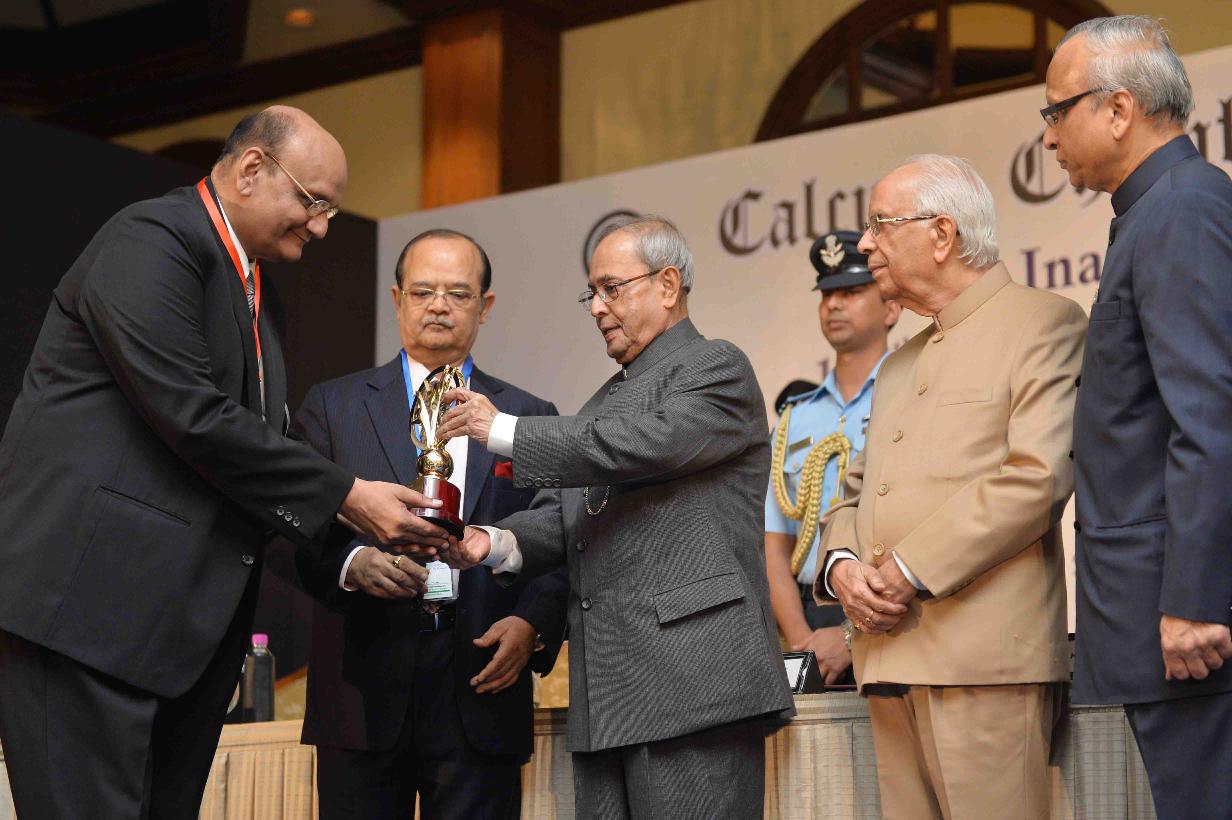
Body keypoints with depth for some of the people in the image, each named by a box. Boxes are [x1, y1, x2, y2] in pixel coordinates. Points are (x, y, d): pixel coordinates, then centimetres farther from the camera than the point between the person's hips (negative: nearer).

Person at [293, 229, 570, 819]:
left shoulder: (531, 418, 14)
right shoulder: (333, 406, 12)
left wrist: (532, 624, -7)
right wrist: (351, 564, -16)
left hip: (480, 689, 1)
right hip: (363, 695, 0)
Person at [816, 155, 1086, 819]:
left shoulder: (1042, 322, 2)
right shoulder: (898, 367, 27)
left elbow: (1039, 476, -12)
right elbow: (854, 496, 26)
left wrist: (905, 573, -12)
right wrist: (840, 565, 2)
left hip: (986, 660, -7)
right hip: (890, 663, 7)